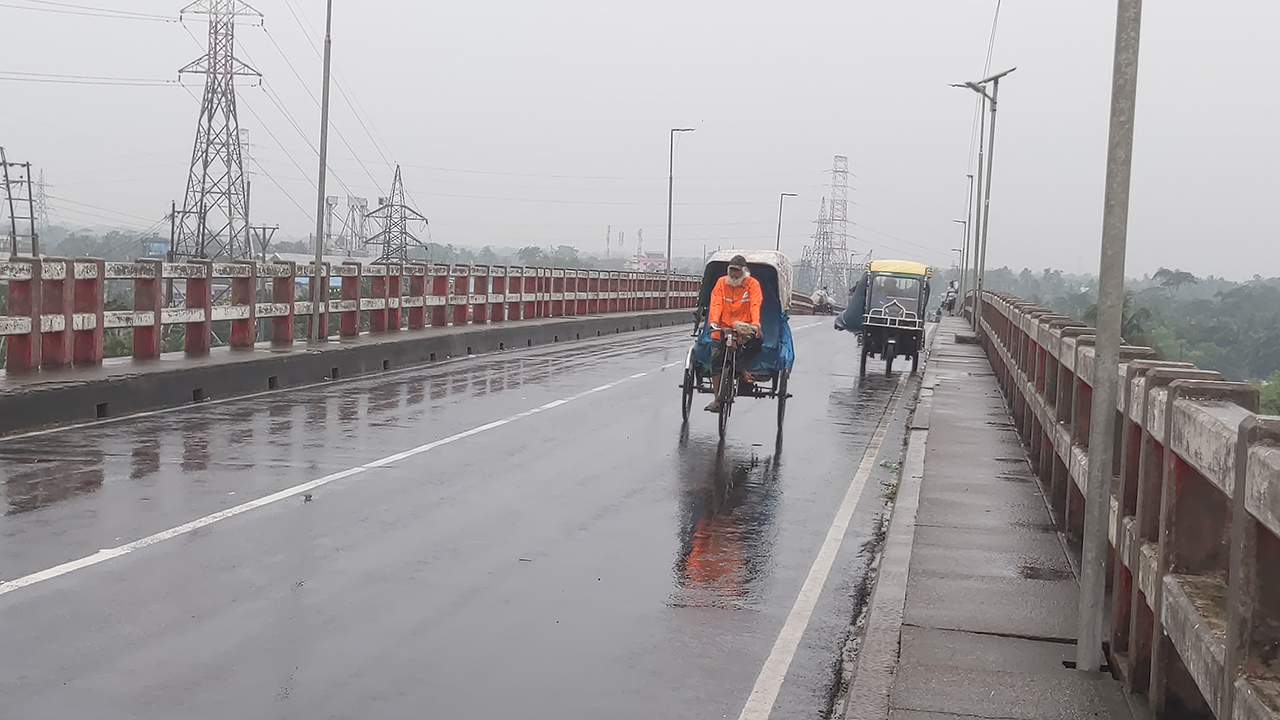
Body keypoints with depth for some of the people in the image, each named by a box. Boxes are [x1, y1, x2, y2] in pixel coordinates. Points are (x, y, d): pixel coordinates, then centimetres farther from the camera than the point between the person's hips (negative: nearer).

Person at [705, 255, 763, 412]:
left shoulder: (752, 284, 1)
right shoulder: (721, 282, 5)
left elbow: (755, 305, -12)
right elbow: (716, 303, -6)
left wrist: (755, 323, -30)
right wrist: (713, 320, -24)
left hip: (744, 327, -1)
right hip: (722, 328, 1)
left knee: (758, 339, -30)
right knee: (716, 361, -6)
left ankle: (741, 369, -6)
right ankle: (717, 399, 4)